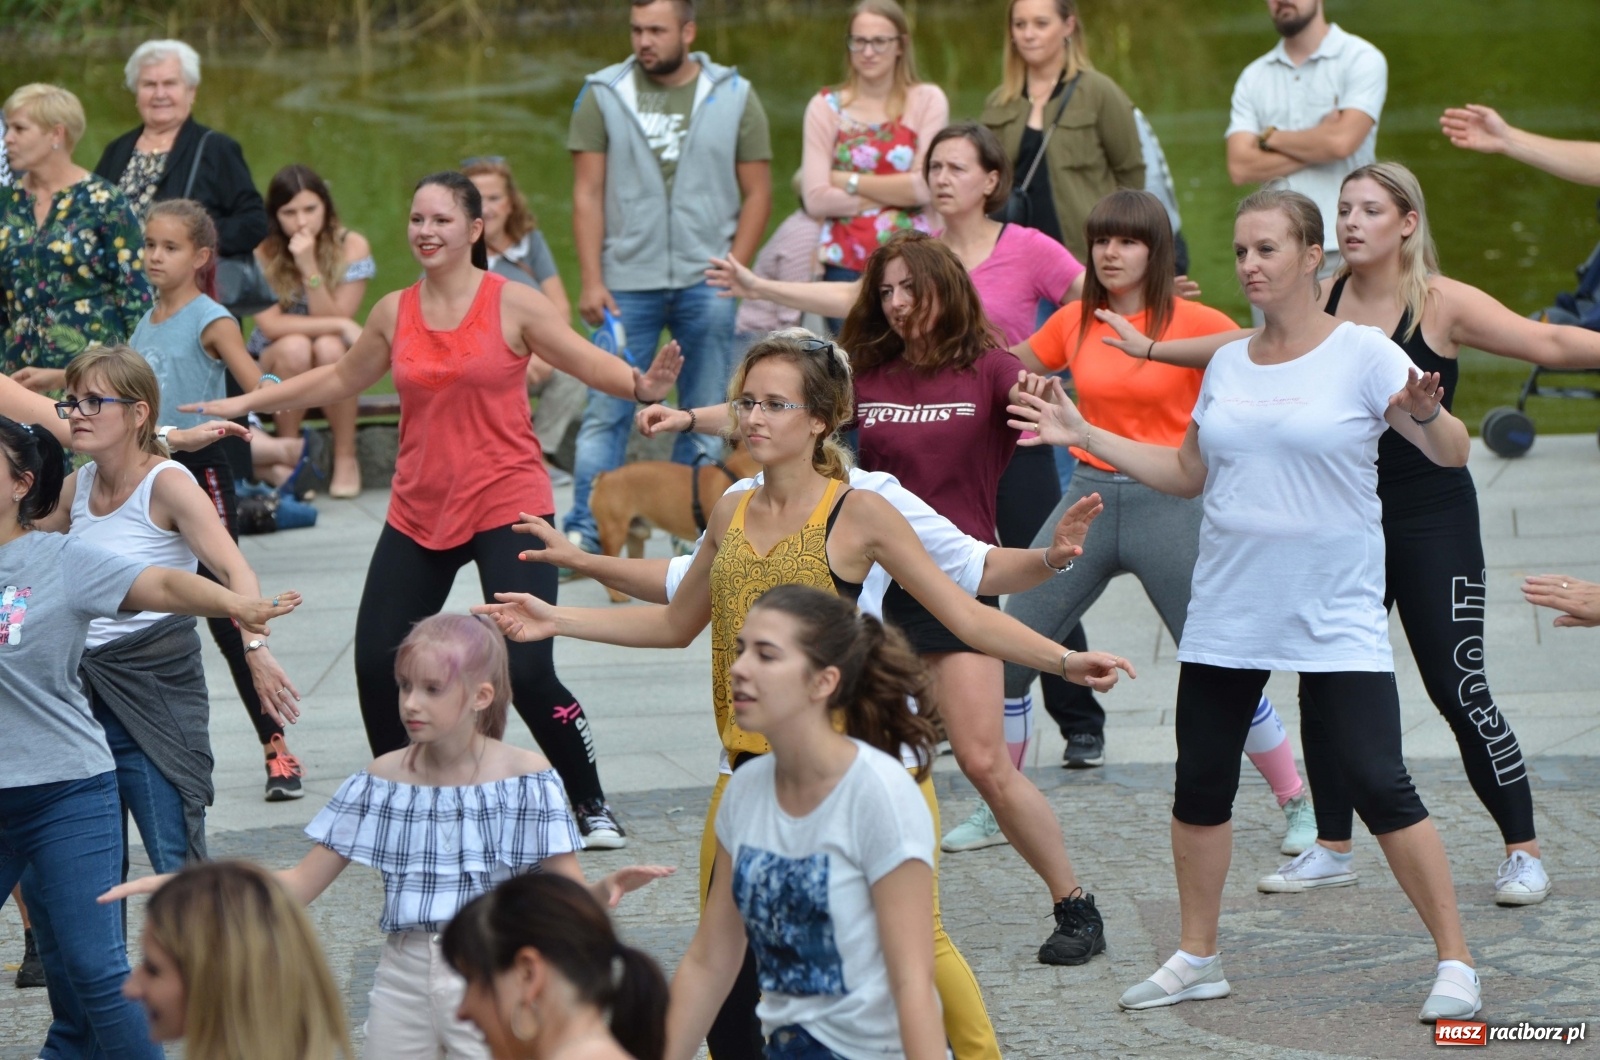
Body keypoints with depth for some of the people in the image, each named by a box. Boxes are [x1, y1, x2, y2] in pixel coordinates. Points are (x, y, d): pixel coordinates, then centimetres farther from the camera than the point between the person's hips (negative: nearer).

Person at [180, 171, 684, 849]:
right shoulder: (394, 313, 7)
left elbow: (588, 363, -5)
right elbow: (339, 379, 21)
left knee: (527, 673, -14)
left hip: (506, 507, -5)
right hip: (418, 514, 5)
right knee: (375, 665, 1)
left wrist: (643, 386, -26)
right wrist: (243, 405, 23)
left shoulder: (512, 304, -5)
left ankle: (591, 806, 5)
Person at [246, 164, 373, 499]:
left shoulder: (351, 247, -11)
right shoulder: (261, 252, -12)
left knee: (328, 347, -34)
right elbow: (270, 324, -21)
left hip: (332, 369, 1)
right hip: (273, 365, -1)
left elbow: (330, 319, -16)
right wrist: (340, 325, -28)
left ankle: (346, 459, -18)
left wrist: (309, 268, -29)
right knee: (295, 347, -34)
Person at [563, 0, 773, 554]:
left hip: (705, 283, 1)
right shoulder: (603, 94, 3)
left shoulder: (733, 96, 4)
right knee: (606, 412, -3)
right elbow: (588, 193, 1)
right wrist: (591, 281, -6)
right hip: (626, 281, -1)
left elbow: (757, 193, 4)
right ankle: (583, 536, -1)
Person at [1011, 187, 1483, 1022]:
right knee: (1199, 783, 7)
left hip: (1336, 622, -5)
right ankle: (1196, 959, 22)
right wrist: (1086, 437, 13)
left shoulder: (1362, 354, -6)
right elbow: (1188, 473, 20)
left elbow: (1454, 453, -11)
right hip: (1226, 612, 5)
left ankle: (1454, 963, 0)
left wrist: (1425, 415, -33)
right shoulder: (1228, 364, 10)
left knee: (1378, 788, -10)